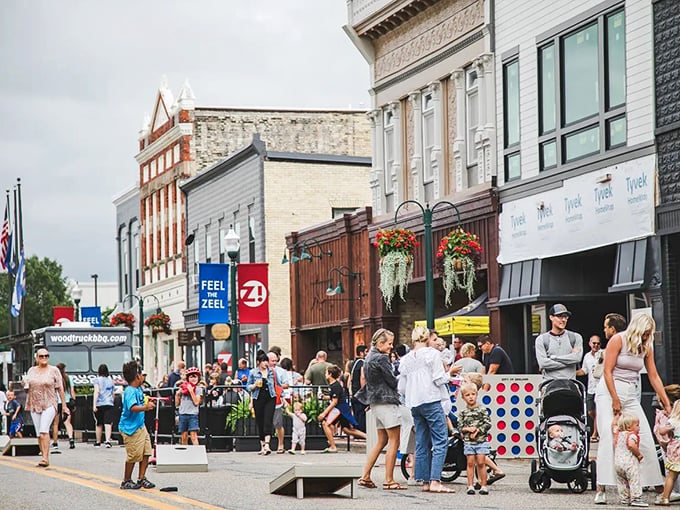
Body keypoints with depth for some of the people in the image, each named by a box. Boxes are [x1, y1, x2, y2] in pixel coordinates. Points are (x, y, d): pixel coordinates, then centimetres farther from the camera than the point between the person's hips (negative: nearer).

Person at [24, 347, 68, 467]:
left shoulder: (54, 370, 0)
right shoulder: (31, 370, 11)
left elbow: (60, 389, 1)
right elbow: (27, 388, 20)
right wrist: (25, 385, -4)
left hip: (49, 405, -5)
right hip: (34, 405, 5)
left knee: (44, 430, -19)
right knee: (39, 433, 4)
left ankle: (45, 458, -22)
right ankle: (44, 457, 11)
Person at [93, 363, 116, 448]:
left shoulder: (97, 380, 1)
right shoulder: (110, 380, 13)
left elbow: (96, 392, -9)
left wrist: (94, 405, -13)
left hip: (100, 404, -2)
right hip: (109, 404, 2)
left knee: (99, 424, 11)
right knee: (108, 423, -8)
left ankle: (98, 442, 21)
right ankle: (108, 441, -24)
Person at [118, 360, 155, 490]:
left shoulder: (138, 389, 11)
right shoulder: (130, 391, -19)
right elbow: (133, 408, -36)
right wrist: (145, 407, -49)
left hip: (140, 426, 9)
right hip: (130, 428, -9)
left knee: (146, 452, 7)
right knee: (133, 455, -3)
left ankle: (142, 479, 18)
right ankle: (126, 481, 11)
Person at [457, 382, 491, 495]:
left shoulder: (482, 410, 1)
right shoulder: (463, 413, 4)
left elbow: (488, 424, -4)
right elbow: (460, 427, 3)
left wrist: (477, 430, -12)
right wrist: (468, 429, -15)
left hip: (481, 440, -1)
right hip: (468, 441, 1)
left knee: (481, 463, -2)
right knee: (470, 463, 1)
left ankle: (484, 486, 3)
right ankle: (470, 486, 5)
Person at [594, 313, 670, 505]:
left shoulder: (646, 347, 8)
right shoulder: (618, 340, -8)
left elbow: (654, 376, 11)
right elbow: (607, 371, -12)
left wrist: (666, 402, 7)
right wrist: (615, 400, -15)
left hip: (631, 396, 6)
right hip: (609, 392, -5)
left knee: (645, 439, 0)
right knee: (609, 437, -15)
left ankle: (658, 485, 9)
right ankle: (601, 489, -17)